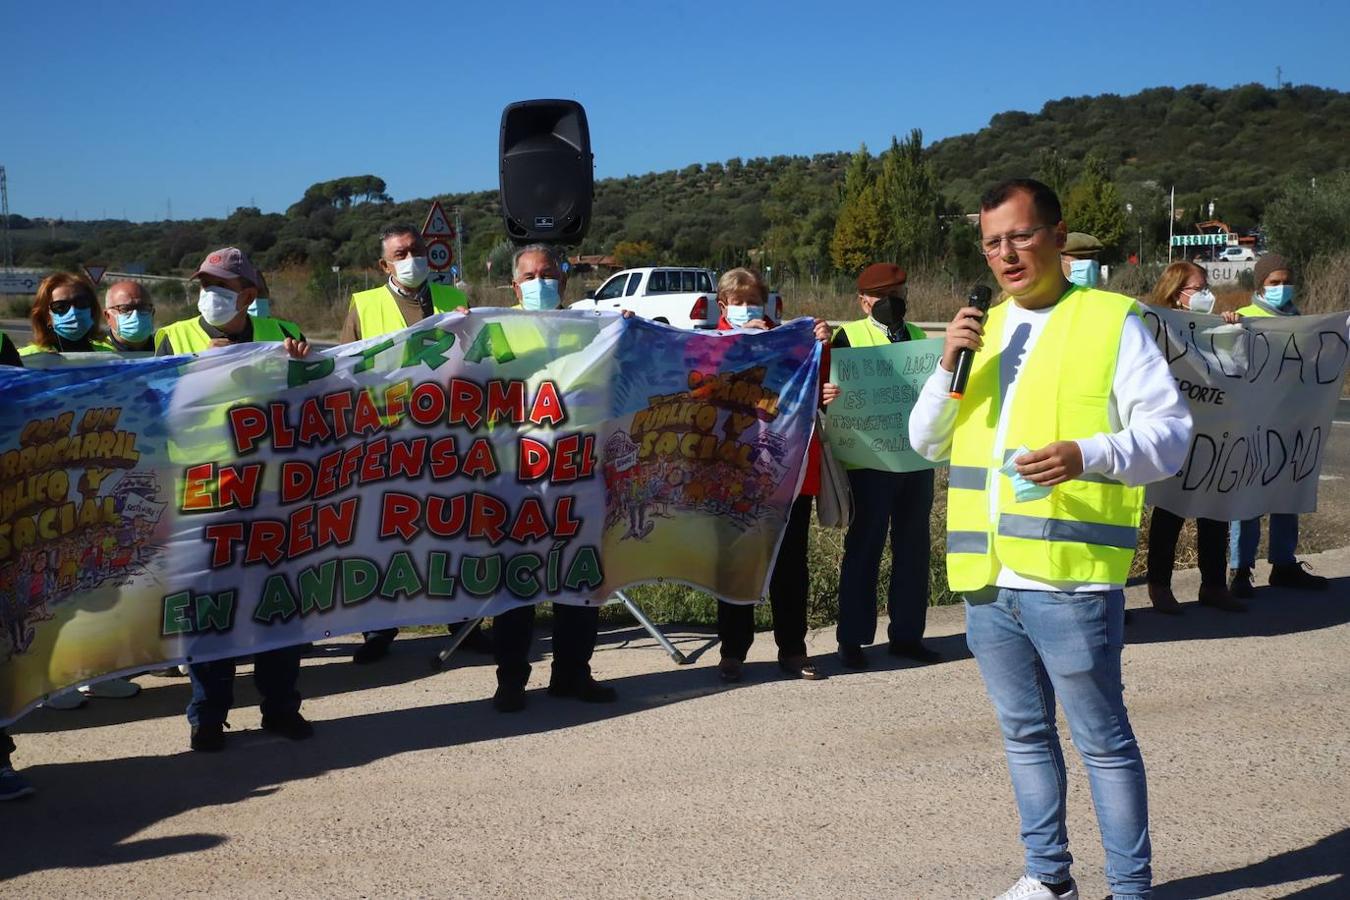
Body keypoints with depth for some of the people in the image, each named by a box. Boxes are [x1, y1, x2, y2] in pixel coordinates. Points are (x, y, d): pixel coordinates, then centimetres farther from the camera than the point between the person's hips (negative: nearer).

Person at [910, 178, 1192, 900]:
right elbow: (927, 442, 15)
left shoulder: (1111, 320, -2)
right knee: (1024, 733, 17)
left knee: (1103, 740, 2)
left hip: (1070, 578, -6)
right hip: (987, 578, 6)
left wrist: (1088, 454, -25)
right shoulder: (981, 329, 15)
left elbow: (1169, 431, -8)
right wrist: (949, 368, -2)